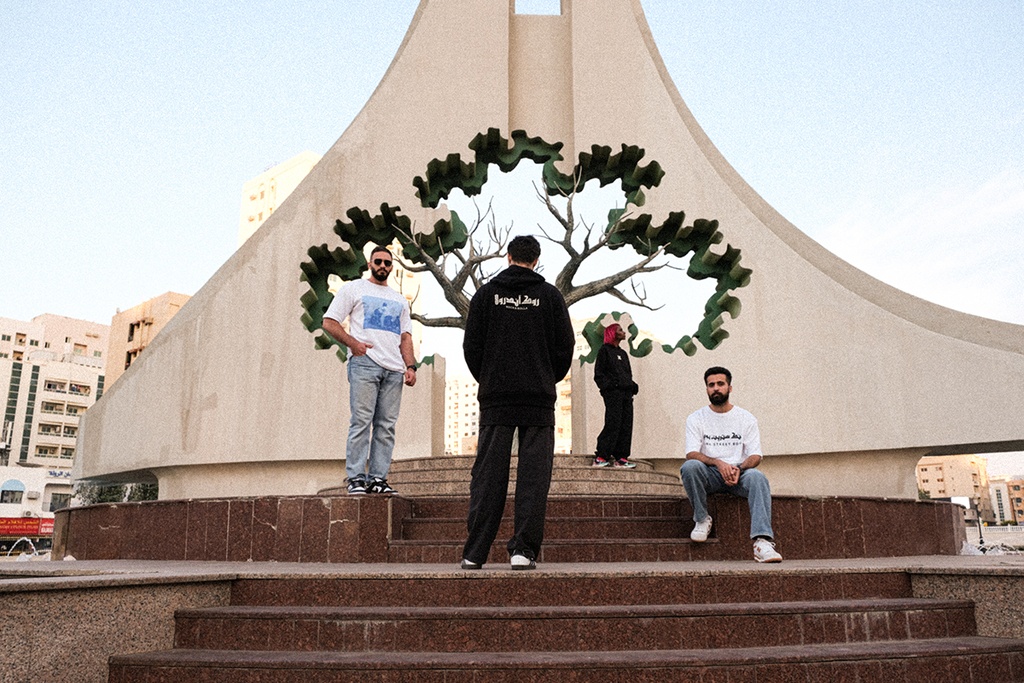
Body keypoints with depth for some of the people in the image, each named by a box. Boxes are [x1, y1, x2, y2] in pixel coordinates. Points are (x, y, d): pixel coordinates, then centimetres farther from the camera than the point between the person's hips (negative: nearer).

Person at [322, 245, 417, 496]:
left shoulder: (399, 300, 26)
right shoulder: (354, 289, 12)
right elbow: (329, 322, 5)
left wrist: (410, 366, 5)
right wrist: (353, 343, -10)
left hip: (394, 370, 5)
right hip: (364, 363, -4)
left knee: (386, 426, 0)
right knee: (361, 421, -10)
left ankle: (378, 478, 3)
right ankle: (356, 478, -7)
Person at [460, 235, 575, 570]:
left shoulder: (486, 293, 5)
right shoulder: (550, 294, 4)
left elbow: (472, 346, 4)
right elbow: (565, 346, 3)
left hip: (495, 397, 1)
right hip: (539, 398, -1)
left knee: (488, 475, 3)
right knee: (533, 476, 2)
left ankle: (475, 553, 4)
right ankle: (524, 550, 0)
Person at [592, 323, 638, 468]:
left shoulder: (623, 353, 26)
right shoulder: (605, 350, 4)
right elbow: (599, 374, -3)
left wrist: (633, 386, 6)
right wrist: (609, 385, -17)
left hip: (626, 393, 8)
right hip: (613, 393, -8)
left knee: (626, 425, 1)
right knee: (613, 424, -15)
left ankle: (620, 457, 2)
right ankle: (600, 457, -13)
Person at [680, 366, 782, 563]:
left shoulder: (747, 419, 7)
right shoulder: (696, 419, 5)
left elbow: (755, 455, 0)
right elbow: (691, 454, -8)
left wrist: (739, 469, -23)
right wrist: (718, 463, -27)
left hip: (739, 473, 0)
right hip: (709, 474, 0)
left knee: (757, 477, -33)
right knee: (689, 466, -33)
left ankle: (762, 541, -43)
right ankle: (702, 519, -13)